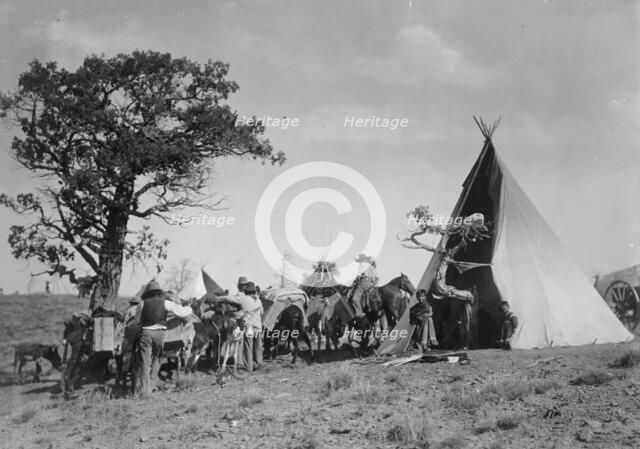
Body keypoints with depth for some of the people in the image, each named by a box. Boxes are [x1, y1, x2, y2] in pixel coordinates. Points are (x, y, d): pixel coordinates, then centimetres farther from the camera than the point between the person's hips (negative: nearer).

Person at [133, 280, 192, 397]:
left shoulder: (143, 304, 6)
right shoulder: (165, 303, 3)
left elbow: (137, 319, 17)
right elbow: (182, 312, 3)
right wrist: (189, 309, 23)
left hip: (145, 333, 0)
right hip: (160, 334, 0)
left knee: (144, 362, 3)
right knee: (156, 359, 17)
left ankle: (143, 390, -2)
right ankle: (150, 385, 16)